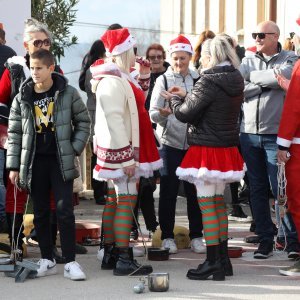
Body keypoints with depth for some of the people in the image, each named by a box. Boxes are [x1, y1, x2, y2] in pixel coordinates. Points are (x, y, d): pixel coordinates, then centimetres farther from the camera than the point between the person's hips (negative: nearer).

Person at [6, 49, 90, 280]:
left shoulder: (68, 93, -3)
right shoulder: (22, 98, 2)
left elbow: (84, 121, 6)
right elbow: (14, 133, 5)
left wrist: (76, 148, -5)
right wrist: (13, 166, 1)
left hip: (61, 160, -2)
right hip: (34, 161, 2)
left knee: (65, 211, -5)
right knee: (41, 213, 8)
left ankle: (70, 262, -1)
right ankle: (47, 261, 17)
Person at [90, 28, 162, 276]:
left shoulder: (119, 78, 15)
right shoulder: (113, 81, -18)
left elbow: (132, 107, 20)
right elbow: (114, 121, -23)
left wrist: (142, 78, 14)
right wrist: (127, 158, -24)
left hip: (119, 151, 10)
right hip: (120, 151, -10)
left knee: (114, 200, 13)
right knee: (126, 200, -10)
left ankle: (110, 255, 19)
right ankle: (123, 260, -10)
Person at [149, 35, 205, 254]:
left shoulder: (198, 80, 6)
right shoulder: (163, 80, 1)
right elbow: (153, 113, -4)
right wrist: (162, 114, -23)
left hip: (194, 142, 2)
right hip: (170, 141, -1)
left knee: (194, 189, 4)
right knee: (168, 190, 2)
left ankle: (196, 236, 13)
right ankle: (167, 236, 10)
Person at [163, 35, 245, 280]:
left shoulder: (208, 82, -18)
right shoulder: (236, 81, 6)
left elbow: (185, 114, -12)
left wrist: (175, 99, 8)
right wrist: (186, 96, 16)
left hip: (207, 149, -8)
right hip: (228, 148, 8)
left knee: (207, 205, -3)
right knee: (219, 202, 16)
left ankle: (213, 263, -1)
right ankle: (223, 259, 23)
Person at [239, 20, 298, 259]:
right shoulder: (248, 61, 10)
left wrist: (255, 77, -11)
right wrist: (267, 83, -12)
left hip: (276, 134, -4)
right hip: (250, 134, 4)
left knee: (280, 188, -5)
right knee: (257, 189, 8)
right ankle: (265, 239, 15)